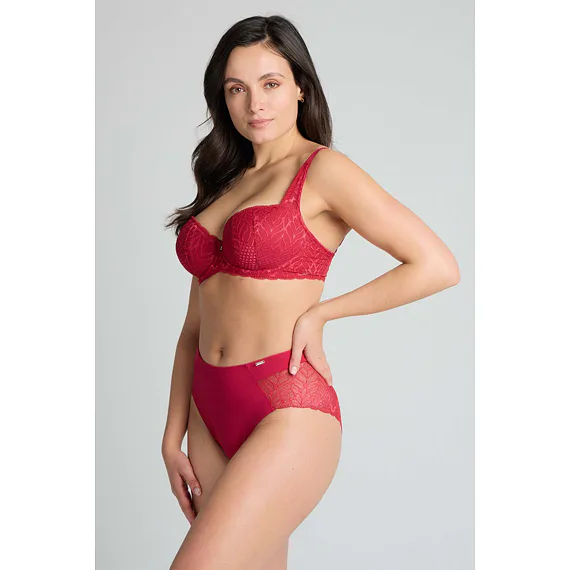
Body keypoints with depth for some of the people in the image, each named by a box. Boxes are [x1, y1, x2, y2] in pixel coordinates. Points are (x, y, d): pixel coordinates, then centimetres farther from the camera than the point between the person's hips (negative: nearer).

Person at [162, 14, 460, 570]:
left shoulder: (322, 170, -3)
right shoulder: (224, 185, 16)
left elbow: (438, 266, -10)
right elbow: (195, 326, 15)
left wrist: (318, 312, -7)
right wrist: (173, 436, 11)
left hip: (288, 413, -6)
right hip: (211, 414, 7)